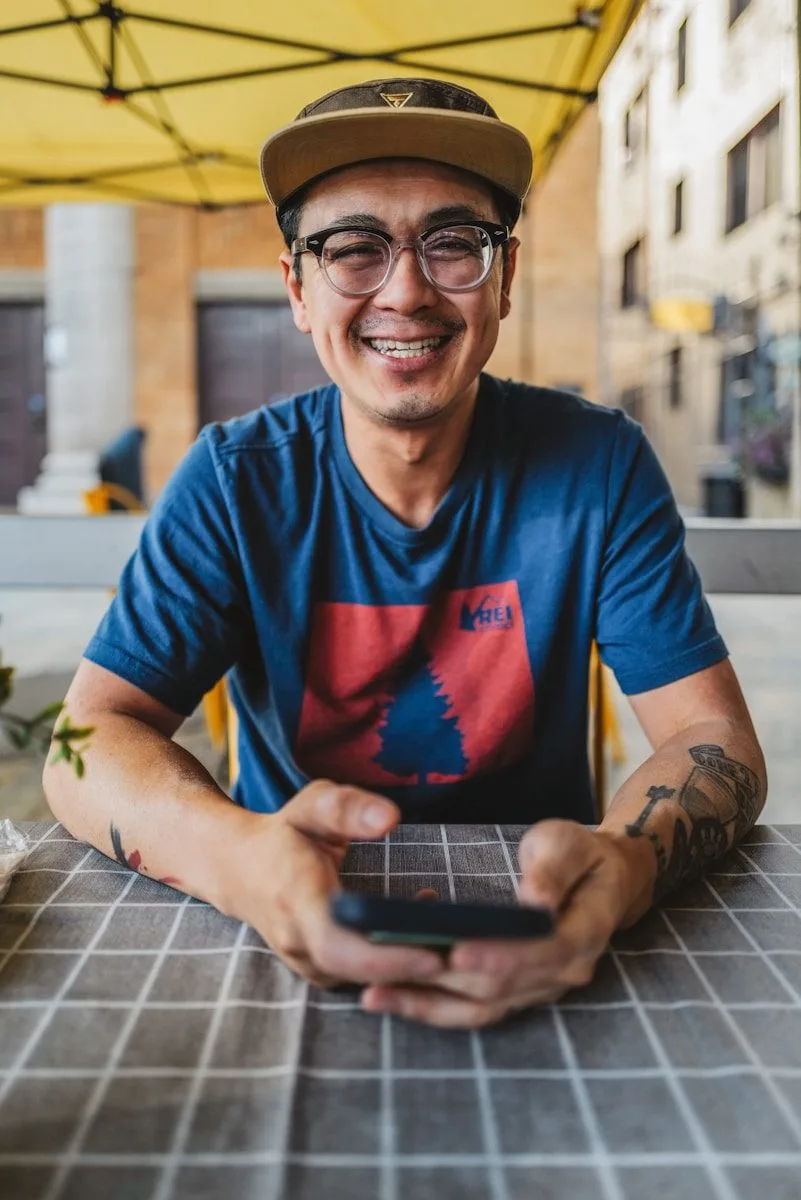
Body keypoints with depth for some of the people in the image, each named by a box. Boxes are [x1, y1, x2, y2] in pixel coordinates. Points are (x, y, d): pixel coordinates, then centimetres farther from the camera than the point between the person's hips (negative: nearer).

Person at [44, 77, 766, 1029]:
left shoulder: (600, 467, -7)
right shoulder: (236, 479, -8)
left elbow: (717, 740, -10)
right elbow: (89, 739, -14)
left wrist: (623, 863, -33)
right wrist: (237, 857, -36)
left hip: (534, 942, 1)